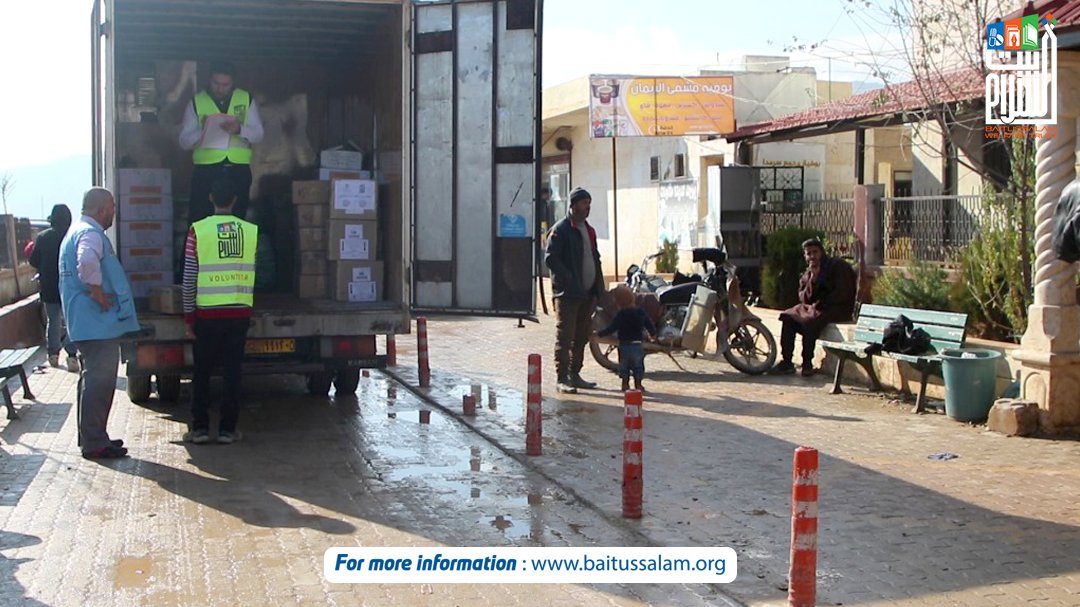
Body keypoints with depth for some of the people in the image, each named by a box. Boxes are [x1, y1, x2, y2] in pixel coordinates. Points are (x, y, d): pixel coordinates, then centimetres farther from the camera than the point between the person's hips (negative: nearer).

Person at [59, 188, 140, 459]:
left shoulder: (76, 232, 20)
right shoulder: (91, 233, -15)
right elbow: (87, 262, -36)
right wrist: (99, 294, -24)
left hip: (85, 323, 11)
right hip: (98, 323, -11)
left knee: (93, 380, 16)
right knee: (99, 381, -8)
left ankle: (91, 437, 24)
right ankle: (94, 442, -5)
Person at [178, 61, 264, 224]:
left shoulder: (246, 99, 9)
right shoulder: (196, 102, 6)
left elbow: (258, 134, 5)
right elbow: (184, 141, 2)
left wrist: (240, 129, -16)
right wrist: (203, 131, -18)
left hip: (239, 171, 1)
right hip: (206, 171, -1)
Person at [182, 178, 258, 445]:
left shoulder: (198, 230, -5)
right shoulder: (251, 231, 1)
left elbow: (189, 278, -4)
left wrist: (188, 316, 3)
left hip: (207, 312, -1)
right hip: (240, 312, 1)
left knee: (202, 373, 10)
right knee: (232, 373, 6)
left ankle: (200, 428, 10)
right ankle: (227, 429, 7)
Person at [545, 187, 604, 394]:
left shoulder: (589, 230, 18)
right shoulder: (560, 230, -8)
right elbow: (550, 258, -16)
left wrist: (598, 287, 11)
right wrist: (569, 280, -20)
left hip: (587, 292, 8)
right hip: (567, 293, -8)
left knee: (581, 336, 12)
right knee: (565, 336, -7)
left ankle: (575, 374, 21)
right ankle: (562, 378, -6)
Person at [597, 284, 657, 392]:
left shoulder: (621, 315, -12)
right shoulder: (641, 313, -1)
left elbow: (611, 329, -17)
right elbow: (650, 325, 9)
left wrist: (598, 334, -9)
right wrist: (653, 334, 29)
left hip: (624, 345, -2)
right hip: (637, 345, 2)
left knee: (624, 366, 13)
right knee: (638, 366, 12)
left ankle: (625, 384, 14)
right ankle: (638, 385, 12)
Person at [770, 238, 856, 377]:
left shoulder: (838, 266, -5)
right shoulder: (807, 274, 14)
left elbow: (842, 294, -13)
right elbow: (804, 299, 5)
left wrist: (819, 304, -14)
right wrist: (812, 280, -11)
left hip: (838, 308, -7)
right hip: (814, 307, 7)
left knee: (809, 321, -33)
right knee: (788, 317, -12)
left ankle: (807, 364, -23)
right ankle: (786, 362, -13)